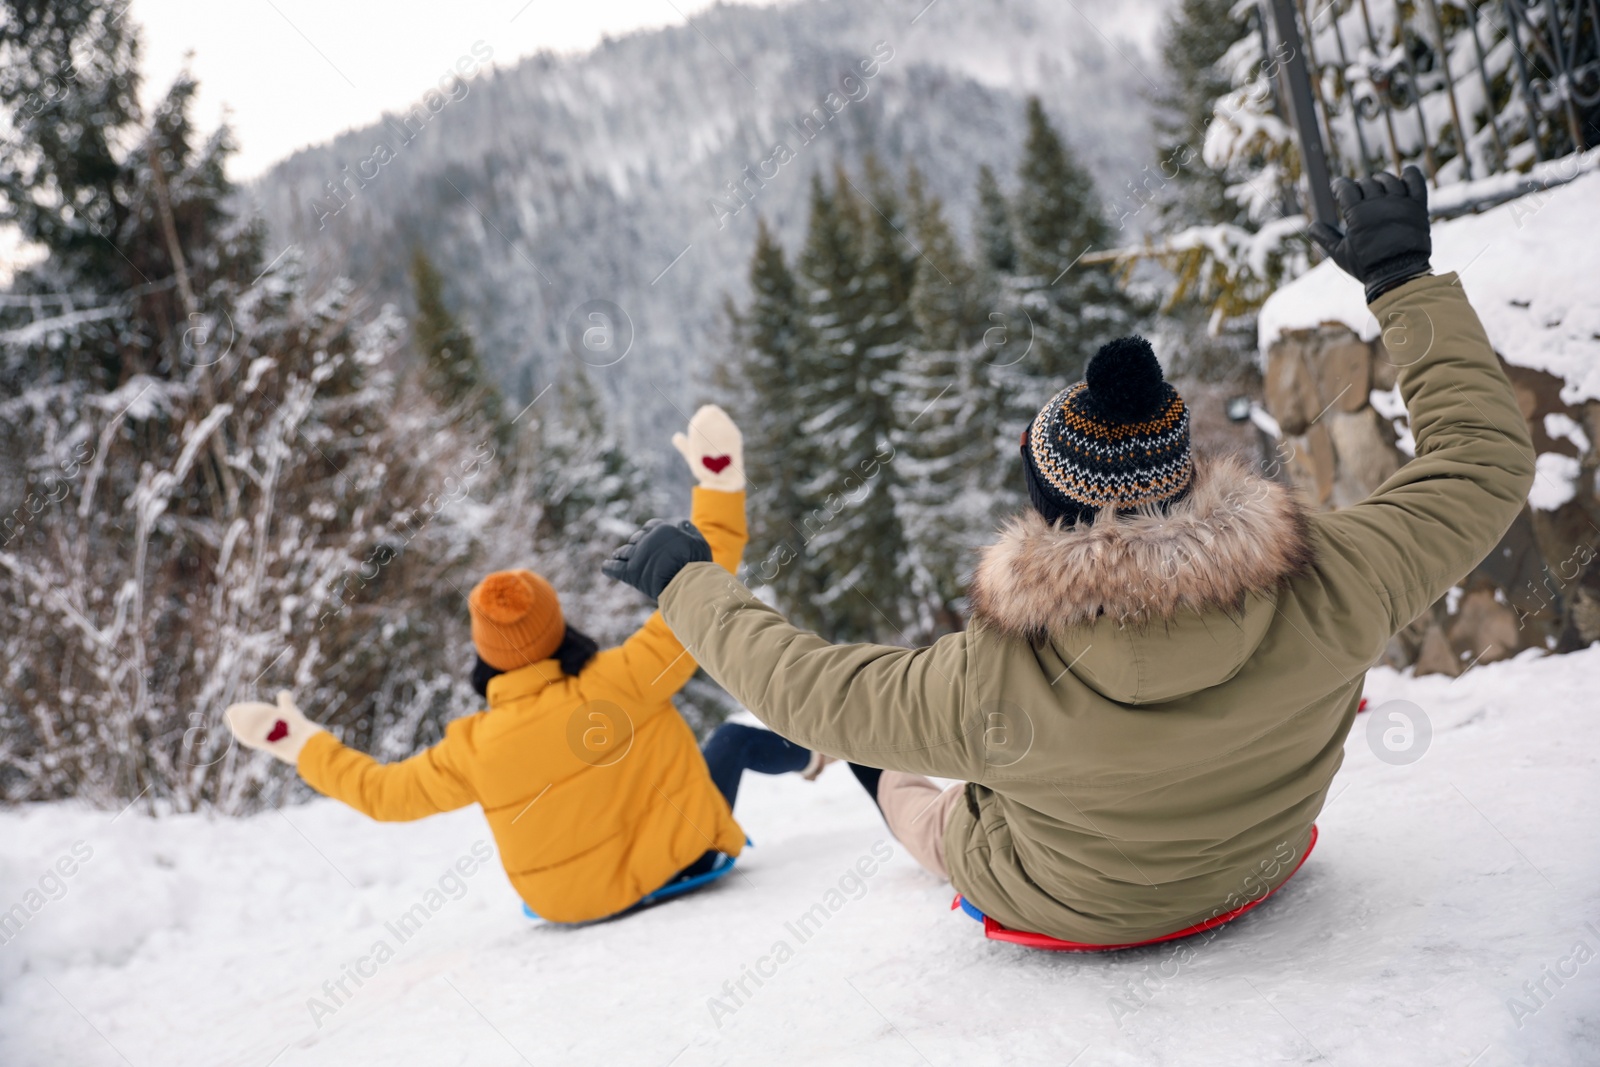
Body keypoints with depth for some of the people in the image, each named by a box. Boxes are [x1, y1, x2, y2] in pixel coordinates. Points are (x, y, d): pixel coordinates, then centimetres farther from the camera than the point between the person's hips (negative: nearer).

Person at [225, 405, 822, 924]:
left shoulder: (476, 750, -22)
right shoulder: (620, 682, -30)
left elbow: (381, 791, -7)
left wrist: (299, 743, 7)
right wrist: (720, 486, -18)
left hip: (575, 901, 2)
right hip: (683, 857, -2)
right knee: (732, 740, 23)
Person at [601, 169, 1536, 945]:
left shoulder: (995, 685, -40)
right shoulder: (1317, 596, -35)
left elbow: (804, 685, -25)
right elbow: (1485, 457, -21)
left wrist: (685, 582, -9)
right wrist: (1404, 279, -13)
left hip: (1065, 909, -2)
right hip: (1262, 867, 2)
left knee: (902, 781, 28)